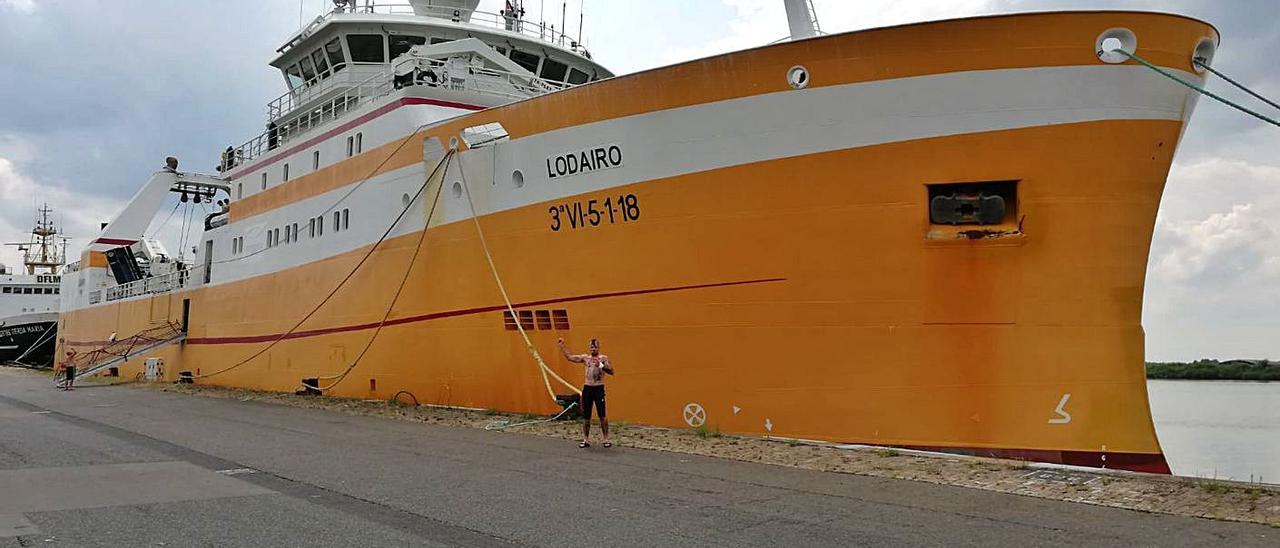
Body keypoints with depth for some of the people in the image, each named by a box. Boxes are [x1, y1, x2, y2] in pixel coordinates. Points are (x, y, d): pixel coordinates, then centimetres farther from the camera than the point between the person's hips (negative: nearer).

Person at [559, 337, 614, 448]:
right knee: (586, 416, 7)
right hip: (587, 388, 4)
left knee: (602, 415, -7)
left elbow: (611, 371, -13)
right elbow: (569, 357, 10)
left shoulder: (604, 358, -2)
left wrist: (600, 365, -23)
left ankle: (607, 440, 1)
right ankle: (586, 440, 16)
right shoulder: (585, 357, 8)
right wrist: (562, 346, 6)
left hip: (599, 389, -4)